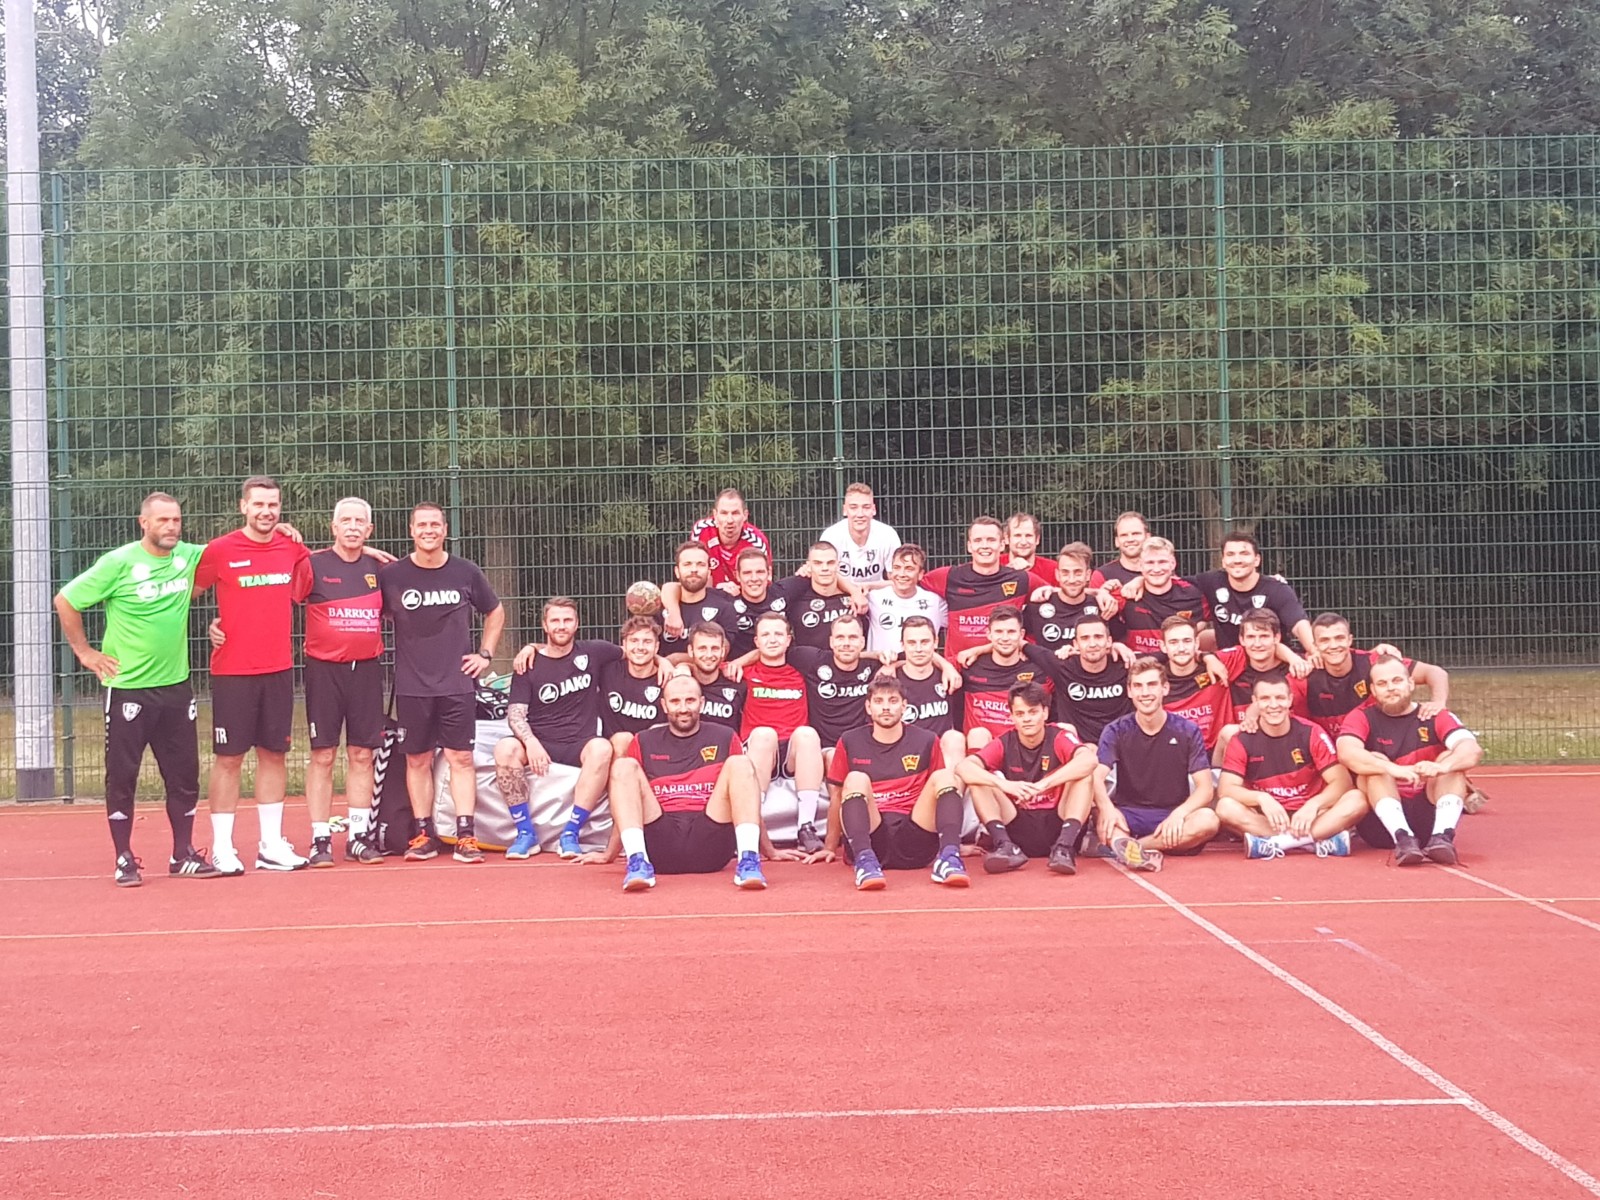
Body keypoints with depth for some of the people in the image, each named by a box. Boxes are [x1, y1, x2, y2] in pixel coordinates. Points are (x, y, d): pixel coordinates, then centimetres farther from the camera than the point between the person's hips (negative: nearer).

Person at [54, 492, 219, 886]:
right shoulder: (119, 562, -10)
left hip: (176, 685, 4)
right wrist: (85, 653, -4)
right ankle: (124, 860, 11)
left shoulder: (189, 557, 2)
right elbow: (65, 601, -4)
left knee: (184, 773, 8)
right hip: (128, 687, -4)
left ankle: (183, 855, 19)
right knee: (122, 775, 2)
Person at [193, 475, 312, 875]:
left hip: (279, 669, 4)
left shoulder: (293, 549, 5)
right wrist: (211, 625, -3)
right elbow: (189, 592, 6)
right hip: (232, 672, -4)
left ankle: (271, 846, 16)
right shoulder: (220, 550, -6)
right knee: (229, 757, 0)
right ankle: (222, 848, 7)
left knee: (274, 754, 9)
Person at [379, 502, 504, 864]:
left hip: (458, 682, 0)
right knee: (417, 759, 5)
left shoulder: (466, 573, 2)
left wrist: (485, 654, 8)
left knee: (460, 758, -3)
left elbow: (495, 613, 16)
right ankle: (423, 834, 12)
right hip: (411, 685, 0)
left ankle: (466, 835, -2)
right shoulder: (390, 575, -2)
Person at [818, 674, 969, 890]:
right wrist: (830, 848, 18)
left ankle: (949, 860, -40)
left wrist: (951, 845, 15)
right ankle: (865, 861, -49)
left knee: (945, 776, -18)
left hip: (915, 843, 1)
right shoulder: (850, 743, 12)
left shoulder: (926, 742, 13)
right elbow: (837, 796, 17)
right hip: (869, 837, -1)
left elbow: (944, 794, 19)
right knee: (856, 779, -25)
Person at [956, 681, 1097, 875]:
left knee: (1084, 775, -21)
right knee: (978, 780, -14)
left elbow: (1089, 759, -29)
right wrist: (1004, 784, -33)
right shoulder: (1005, 744, -1)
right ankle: (1006, 846, -29)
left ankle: (1064, 847, -33)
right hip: (1017, 829, 2)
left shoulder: (1058, 738, -6)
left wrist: (1044, 784, -38)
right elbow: (963, 767, -16)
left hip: (1056, 826, -2)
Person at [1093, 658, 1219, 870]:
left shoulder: (1188, 731, 3)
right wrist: (1107, 807, -36)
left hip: (1172, 819, 1)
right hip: (1128, 816, -1)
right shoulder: (1116, 731, 2)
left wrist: (1179, 813, -25)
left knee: (1208, 820, -32)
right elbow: (1097, 777, -13)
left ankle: (1120, 845, -32)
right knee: (1101, 816, -33)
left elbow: (1205, 788, -4)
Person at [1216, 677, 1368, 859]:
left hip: (1309, 817, 1)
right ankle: (1323, 840, -33)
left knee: (1357, 800, -25)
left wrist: (1313, 805, -28)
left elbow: (1341, 781, -9)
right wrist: (1261, 799, -32)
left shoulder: (1311, 733, -4)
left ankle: (1275, 843, -32)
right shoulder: (1243, 741, -4)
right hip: (1267, 819, 0)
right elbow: (1225, 789, -13)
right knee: (1226, 807, -30)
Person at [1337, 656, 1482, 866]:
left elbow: (1473, 750, -17)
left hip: (1429, 817, 1)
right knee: (1375, 763, -22)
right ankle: (1402, 838, -41)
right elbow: (1346, 753, -22)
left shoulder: (1436, 718, 3)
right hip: (1382, 821, -1)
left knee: (1451, 758, -16)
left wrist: (1442, 766, -39)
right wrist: (1393, 769, -38)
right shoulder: (1362, 718, 1)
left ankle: (1443, 836, -35)